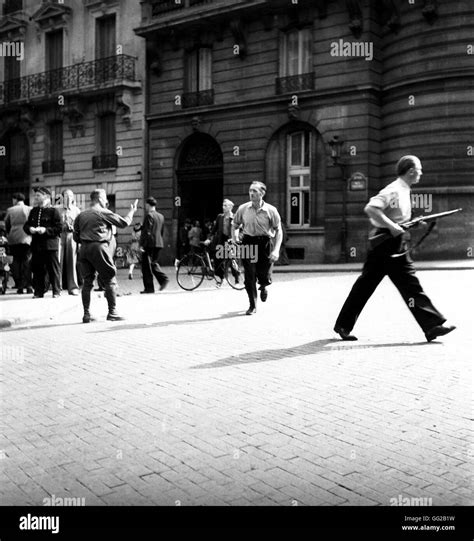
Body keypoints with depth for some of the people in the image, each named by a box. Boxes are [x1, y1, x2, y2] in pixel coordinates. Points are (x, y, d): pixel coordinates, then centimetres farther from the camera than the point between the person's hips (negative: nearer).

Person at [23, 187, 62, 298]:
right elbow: (26, 225, 15)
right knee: (37, 270, 7)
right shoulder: (33, 211, 16)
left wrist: (46, 230, -19)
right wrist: (30, 229, -7)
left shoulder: (53, 211, -3)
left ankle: (56, 291, 8)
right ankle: (39, 292, 14)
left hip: (50, 245, -5)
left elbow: (59, 228, -9)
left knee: (53, 270, -1)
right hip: (36, 245, 6)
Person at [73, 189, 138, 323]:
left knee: (87, 282, 9)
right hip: (99, 247, -6)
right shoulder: (104, 213, -2)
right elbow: (124, 223, 3)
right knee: (110, 280, 2)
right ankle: (112, 312, 2)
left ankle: (86, 314, 9)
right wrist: (132, 211, 18)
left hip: (84, 249, 6)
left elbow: (75, 236, 13)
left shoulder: (81, 215, 13)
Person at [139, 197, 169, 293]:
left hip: (149, 244, -8)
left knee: (146, 265, 0)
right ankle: (163, 278, 1)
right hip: (159, 244, 8)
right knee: (154, 263, 20)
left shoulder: (149, 215, -11)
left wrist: (141, 244, -15)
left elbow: (146, 232, -17)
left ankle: (149, 288, 2)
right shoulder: (161, 216, 14)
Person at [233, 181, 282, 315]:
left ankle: (263, 287, 42)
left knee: (265, 278, 2)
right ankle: (252, 306, 15)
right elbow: (235, 225, 15)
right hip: (248, 242, 1)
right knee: (249, 277, -3)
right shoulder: (243, 208, 0)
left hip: (265, 243, -1)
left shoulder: (271, 210, -6)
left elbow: (278, 231, -3)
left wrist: (276, 250, -13)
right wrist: (235, 238, -2)